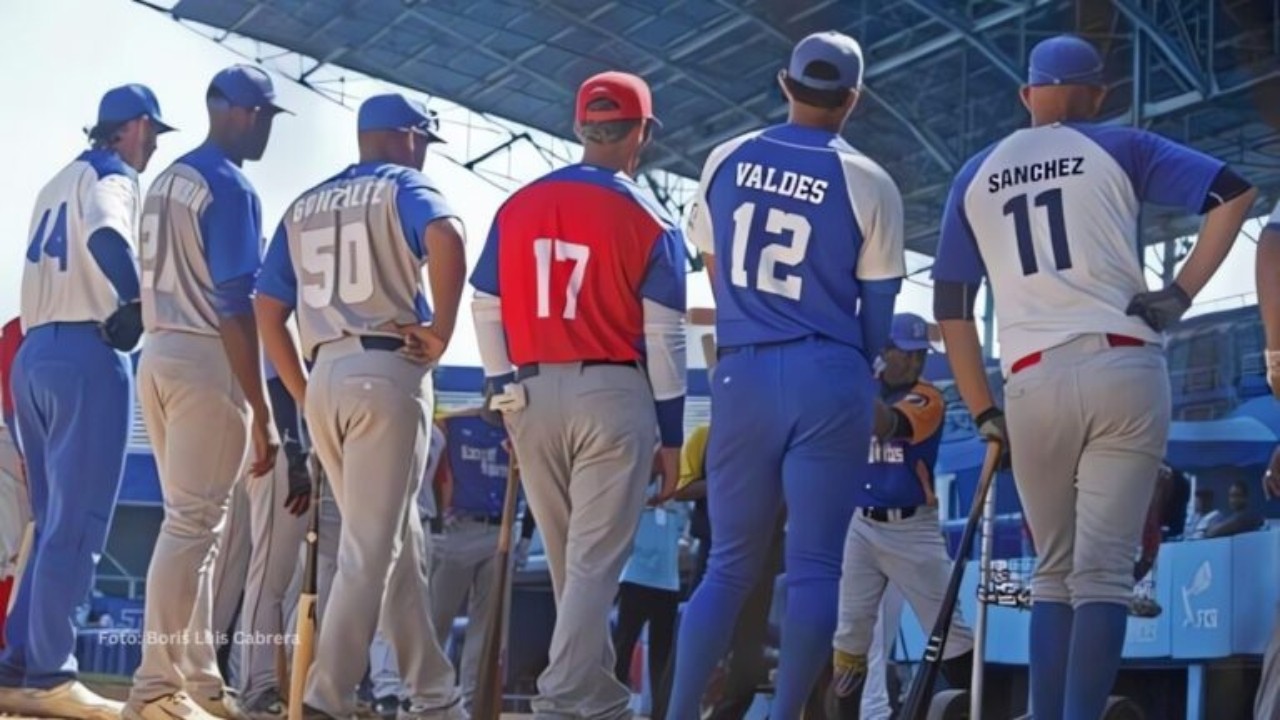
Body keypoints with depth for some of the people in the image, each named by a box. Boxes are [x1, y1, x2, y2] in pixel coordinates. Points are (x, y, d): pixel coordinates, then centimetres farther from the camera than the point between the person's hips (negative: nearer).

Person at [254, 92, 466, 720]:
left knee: (397, 542, 14)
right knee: (370, 549, -4)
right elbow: (445, 236, -22)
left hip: (323, 380, 6)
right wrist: (441, 330, -14)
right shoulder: (403, 185, 2)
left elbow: (267, 310, 15)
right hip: (387, 373, -6)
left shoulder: (304, 206, 20)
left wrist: (305, 397, 16)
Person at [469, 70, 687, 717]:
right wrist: (671, 435, 1)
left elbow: (487, 312, 7)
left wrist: (505, 399, 15)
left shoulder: (517, 207, 6)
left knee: (569, 562, 16)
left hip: (532, 396, 4)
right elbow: (662, 339, -5)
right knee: (595, 562, -1)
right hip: (612, 396, -4)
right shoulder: (648, 219, -5)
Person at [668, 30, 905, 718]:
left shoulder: (724, 161, 7)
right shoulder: (868, 183, -3)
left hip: (741, 375, 3)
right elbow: (878, 313, 2)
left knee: (729, 564, 11)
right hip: (829, 378, -3)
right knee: (814, 566, 2)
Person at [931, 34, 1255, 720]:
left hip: (1032, 386, 2)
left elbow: (950, 306, 14)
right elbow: (1234, 193, -3)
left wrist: (982, 411, 16)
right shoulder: (1118, 148, 9)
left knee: (1055, 573, 14)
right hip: (1124, 371, -2)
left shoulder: (975, 176, 16)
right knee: (1103, 571, -3)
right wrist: (1180, 293, -1)